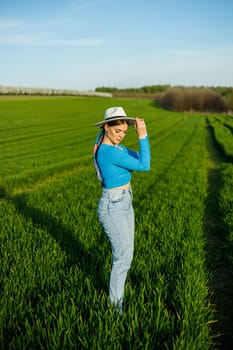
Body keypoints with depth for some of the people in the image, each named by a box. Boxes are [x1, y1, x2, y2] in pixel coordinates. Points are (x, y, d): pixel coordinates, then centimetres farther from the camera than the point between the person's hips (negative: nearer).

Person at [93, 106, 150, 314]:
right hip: (113, 208, -10)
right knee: (123, 259, 0)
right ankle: (115, 308, 17)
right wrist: (142, 136, -21)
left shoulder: (112, 144, 6)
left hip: (123, 203, 10)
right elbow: (144, 166, -20)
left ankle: (116, 298, 33)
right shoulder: (110, 152, -24)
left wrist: (143, 135, -7)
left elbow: (140, 158, 6)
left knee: (125, 255, 17)